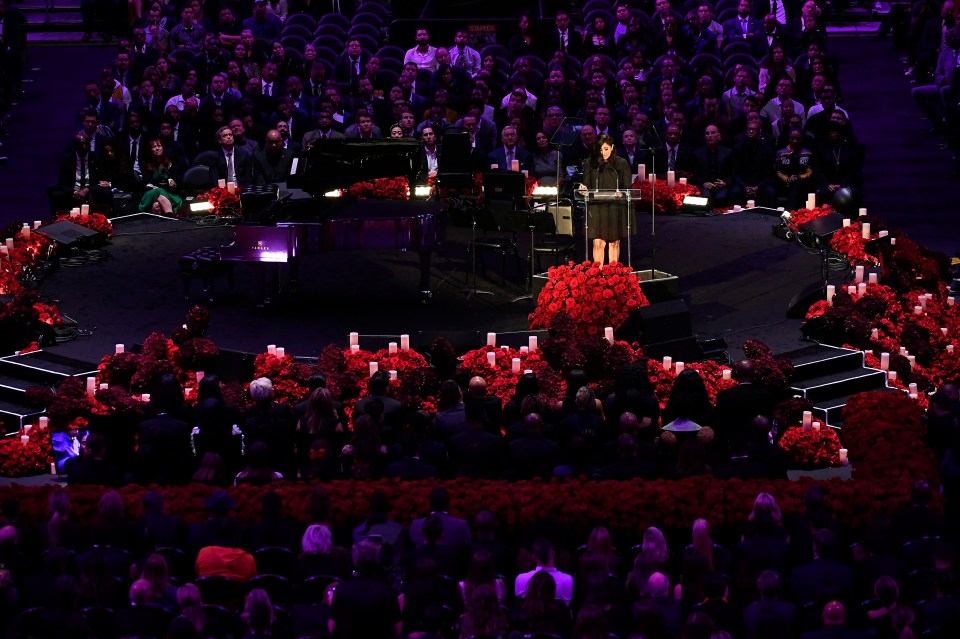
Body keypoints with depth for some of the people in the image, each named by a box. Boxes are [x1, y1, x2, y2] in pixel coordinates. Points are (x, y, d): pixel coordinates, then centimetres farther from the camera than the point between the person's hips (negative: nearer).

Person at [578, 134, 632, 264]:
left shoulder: (622, 164, 5)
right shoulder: (590, 164, 6)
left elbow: (627, 187, 4)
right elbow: (586, 186, 7)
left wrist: (621, 193, -18)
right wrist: (583, 189, -16)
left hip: (616, 209, 0)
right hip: (597, 208, 0)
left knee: (614, 242, 6)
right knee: (598, 243, -7)